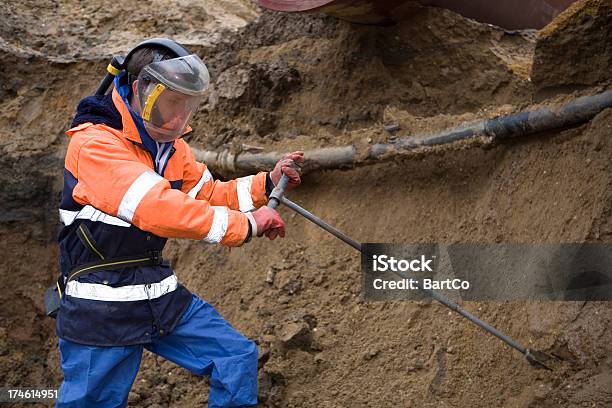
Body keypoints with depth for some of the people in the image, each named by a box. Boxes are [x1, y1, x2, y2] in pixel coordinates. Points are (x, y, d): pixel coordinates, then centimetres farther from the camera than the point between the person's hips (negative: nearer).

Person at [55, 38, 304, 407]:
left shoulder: (170, 145, 8)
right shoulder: (95, 143, -20)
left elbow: (208, 194, 19)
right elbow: (157, 209, -31)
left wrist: (267, 183, 3)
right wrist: (245, 225, -27)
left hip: (162, 293, 8)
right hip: (103, 306, -8)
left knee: (238, 357, 5)